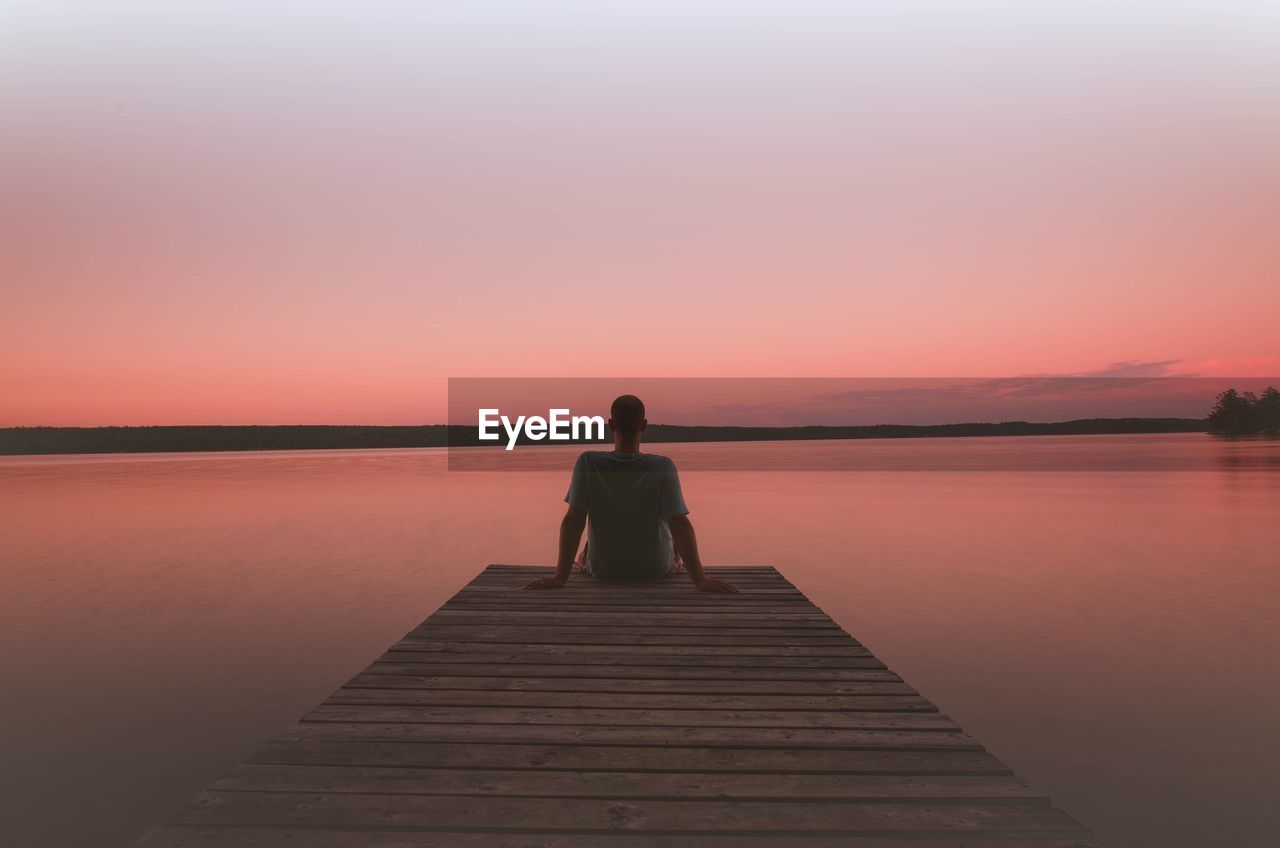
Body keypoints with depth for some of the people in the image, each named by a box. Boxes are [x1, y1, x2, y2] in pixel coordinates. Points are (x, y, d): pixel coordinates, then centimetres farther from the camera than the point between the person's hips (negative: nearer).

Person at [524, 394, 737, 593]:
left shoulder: (587, 463, -20)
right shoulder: (663, 467, -23)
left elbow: (572, 521, -20)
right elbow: (681, 524, -25)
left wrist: (560, 577, -14)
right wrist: (700, 579, -20)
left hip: (603, 571, 1)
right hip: (656, 570, 0)